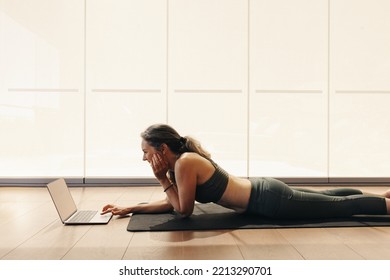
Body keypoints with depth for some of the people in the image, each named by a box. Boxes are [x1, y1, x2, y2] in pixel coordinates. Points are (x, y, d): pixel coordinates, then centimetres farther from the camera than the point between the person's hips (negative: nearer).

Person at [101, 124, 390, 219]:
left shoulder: (184, 163, -24)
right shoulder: (182, 159, 3)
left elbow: (184, 209, -14)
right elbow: (173, 201, 11)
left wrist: (162, 179, -12)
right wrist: (130, 208, 9)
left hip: (272, 200, -8)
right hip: (264, 191, 8)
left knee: (343, 206, 8)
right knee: (327, 198, 26)